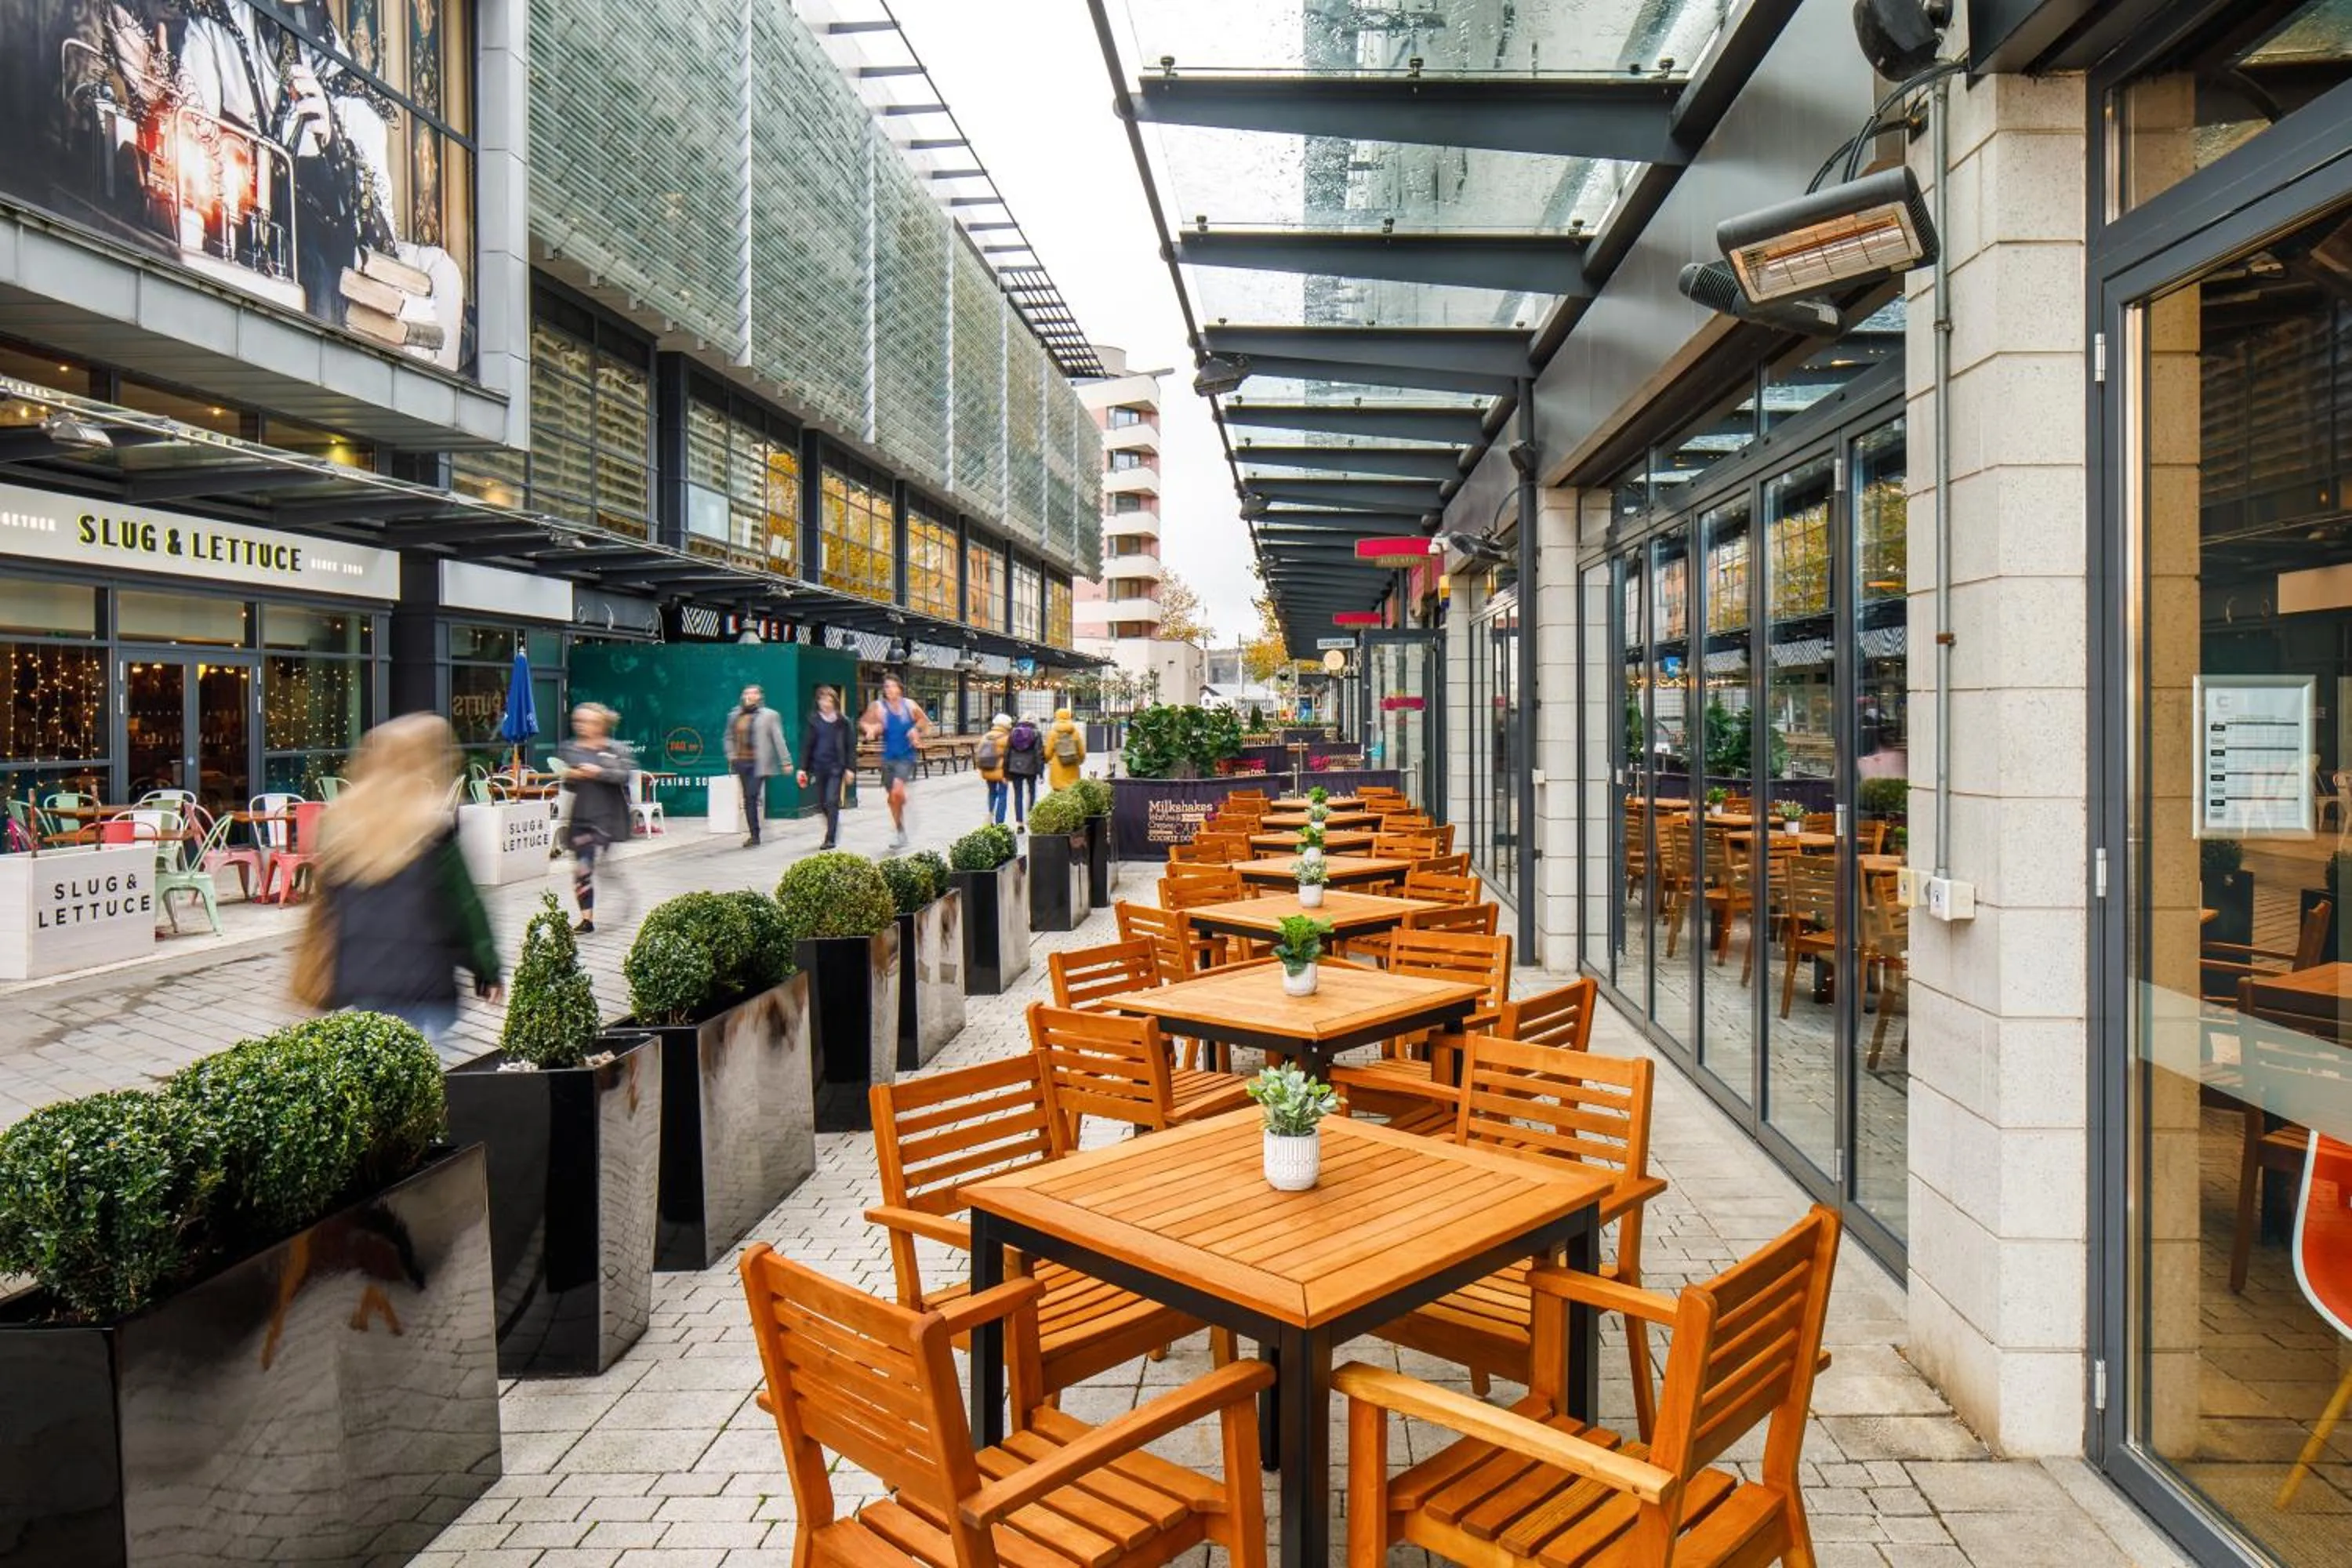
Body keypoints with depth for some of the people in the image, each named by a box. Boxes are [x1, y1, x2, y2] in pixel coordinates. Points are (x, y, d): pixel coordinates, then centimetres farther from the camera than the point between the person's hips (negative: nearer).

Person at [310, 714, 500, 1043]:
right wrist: (488, 970, 7)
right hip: (420, 984, -5)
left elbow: (326, 905, 13)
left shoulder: (338, 821, 6)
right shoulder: (436, 828, -9)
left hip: (354, 982, 5)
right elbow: (464, 907, -4)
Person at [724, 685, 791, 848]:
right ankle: (754, 834, 17)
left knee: (752, 797, -13)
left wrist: (786, 761, -6)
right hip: (741, 763, 5)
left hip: (758, 764, -5)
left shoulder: (769, 716, 0)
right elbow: (729, 737, 23)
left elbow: (778, 740, -3)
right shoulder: (734, 716, 13)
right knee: (748, 799, 8)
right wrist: (731, 755, 8)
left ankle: (755, 836, -9)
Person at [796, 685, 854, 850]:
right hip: (818, 766, 3)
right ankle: (834, 825, 34)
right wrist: (803, 768, 0)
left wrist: (849, 768, -2)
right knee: (822, 803, 10)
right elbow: (807, 745, 5)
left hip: (836, 767, -3)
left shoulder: (843, 721, 1)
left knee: (832, 801, -11)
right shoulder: (813, 720, 4)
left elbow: (849, 746, 3)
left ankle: (830, 838, -8)